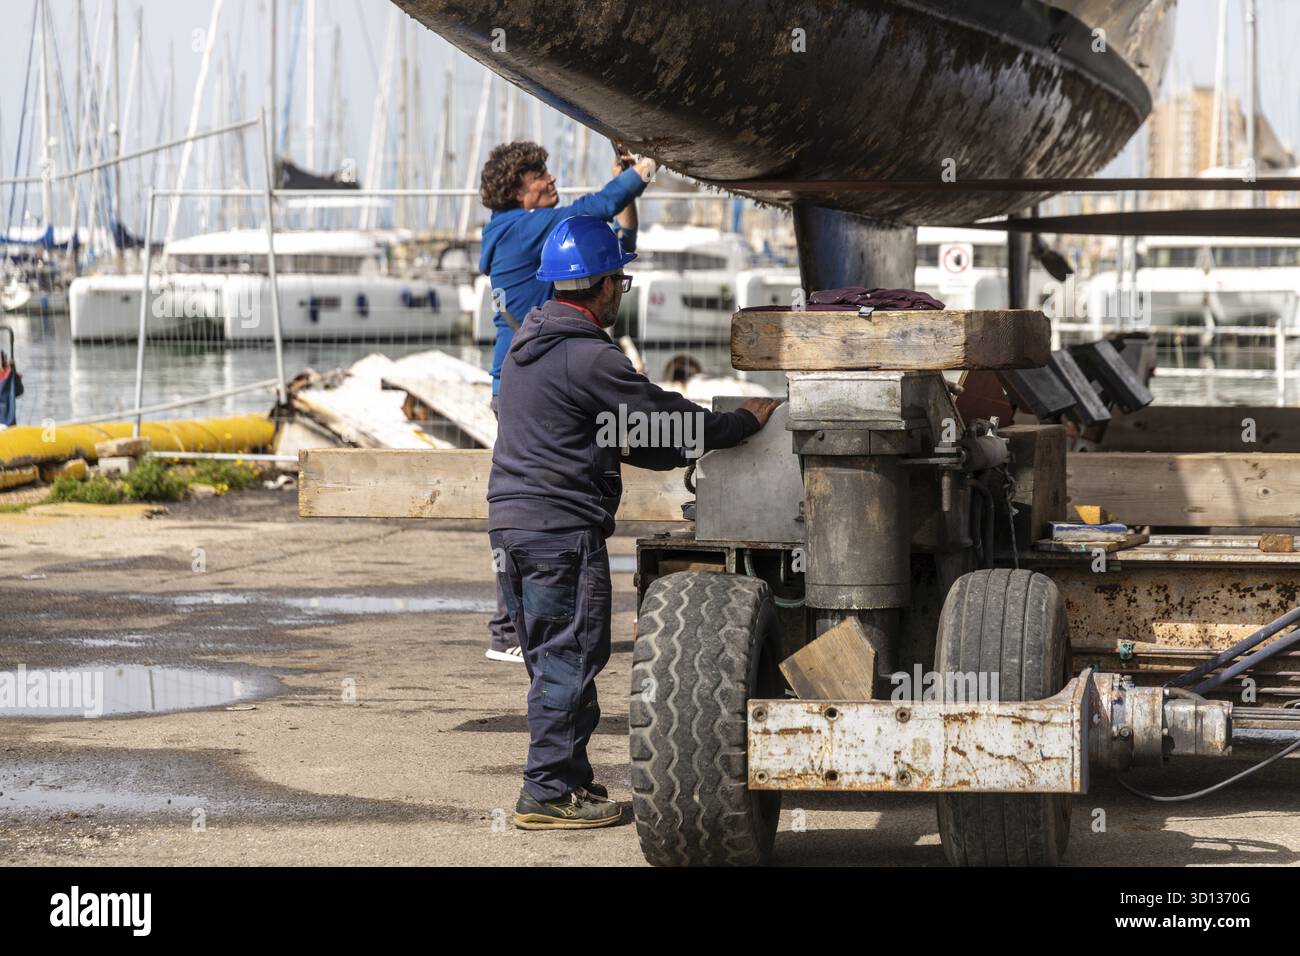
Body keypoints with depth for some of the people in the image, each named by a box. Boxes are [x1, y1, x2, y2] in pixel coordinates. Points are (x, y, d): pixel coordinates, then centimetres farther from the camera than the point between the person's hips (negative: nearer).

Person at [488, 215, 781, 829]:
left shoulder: (527, 343, 15)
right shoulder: (589, 358, -16)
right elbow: (662, 417, -11)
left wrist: (682, 453, 25)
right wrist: (744, 422, 4)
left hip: (511, 520, 9)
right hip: (562, 528, -9)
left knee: (550, 659, 15)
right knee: (568, 659, -4)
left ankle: (571, 780, 22)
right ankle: (549, 793, -3)